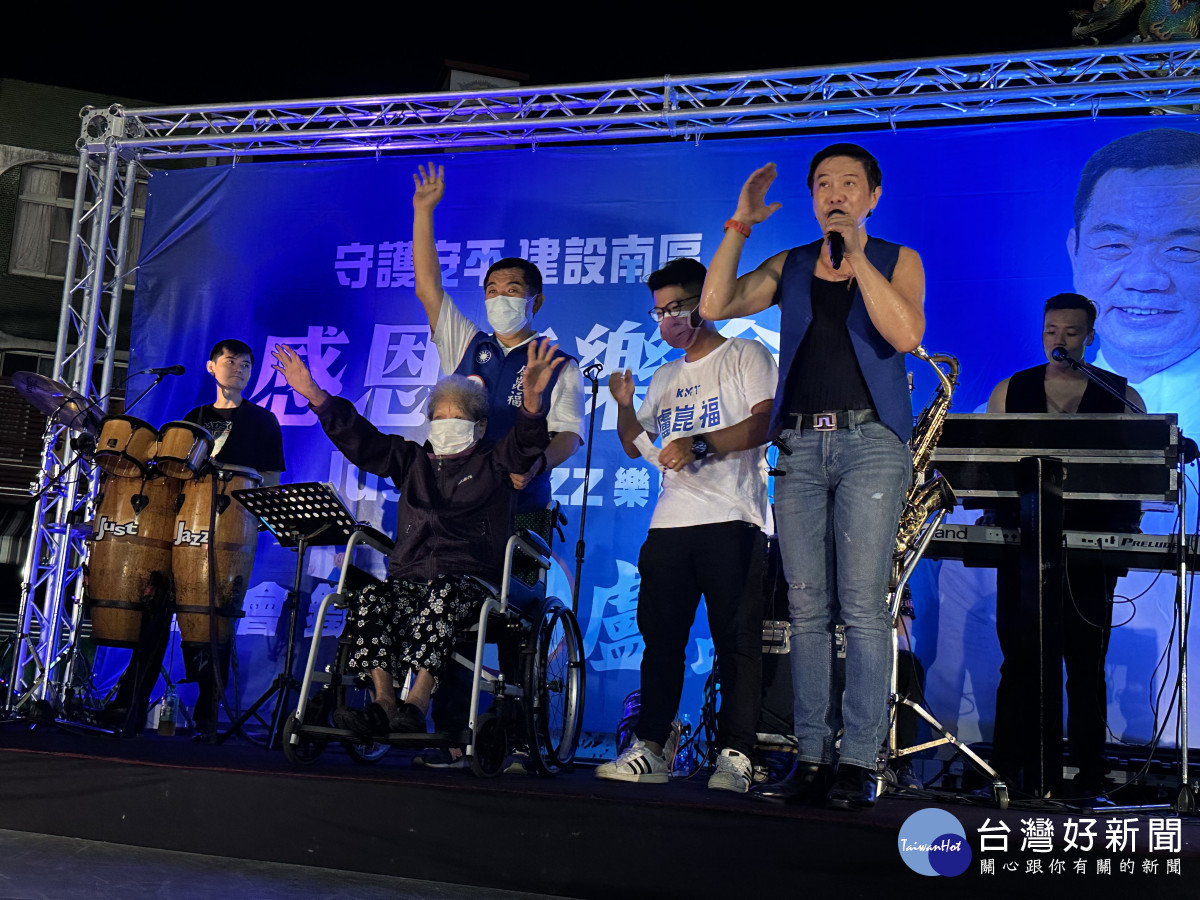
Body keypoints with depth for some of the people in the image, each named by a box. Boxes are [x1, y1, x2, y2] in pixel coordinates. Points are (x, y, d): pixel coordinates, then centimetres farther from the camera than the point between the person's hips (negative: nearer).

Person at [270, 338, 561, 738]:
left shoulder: (493, 463, 13)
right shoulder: (411, 460, 24)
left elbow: (526, 442, -7)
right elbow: (359, 438, 19)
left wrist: (531, 397, -28)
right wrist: (315, 395, 8)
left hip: (470, 581, -4)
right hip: (408, 576, 4)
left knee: (441, 594, -36)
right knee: (372, 599, -27)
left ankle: (417, 702, -42)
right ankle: (383, 701, -32)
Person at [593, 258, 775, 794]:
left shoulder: (745, 356, 5)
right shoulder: (665, 377, 23)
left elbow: (766, 423, -10)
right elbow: (635, 447, 24)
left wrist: (699, 445, -18)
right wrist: (624, 406, 4)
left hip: (732, 522, -6)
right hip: (669, 523, 6)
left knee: (737, 641, -6)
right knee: (660, 639, 4)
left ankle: (734, 756, -3)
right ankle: (649, 750, 8)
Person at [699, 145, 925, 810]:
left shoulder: (898, 260, 9)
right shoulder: (789, 267, 17)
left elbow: (905, 335, -11)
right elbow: (715, 306, 3)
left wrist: (856, 254, -12)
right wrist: (739, 227, -1)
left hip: (870, 439, -3)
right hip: (799, 445, 3)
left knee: (862, 606, -9)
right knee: (807, 609, 2)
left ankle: (858, 764, -3)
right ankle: (812, 759, 8)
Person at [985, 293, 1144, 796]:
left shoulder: (1121, 398, 9)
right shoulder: (1009, 392, 11)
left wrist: (1126, 528, -8)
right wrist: (996, 511, -7)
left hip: (1091, 549, 0)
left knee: (1086, 664, 3)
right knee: (1018, 659, 1)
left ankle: (1086, 774, 10)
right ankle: (1006, 769, 7)